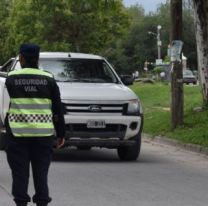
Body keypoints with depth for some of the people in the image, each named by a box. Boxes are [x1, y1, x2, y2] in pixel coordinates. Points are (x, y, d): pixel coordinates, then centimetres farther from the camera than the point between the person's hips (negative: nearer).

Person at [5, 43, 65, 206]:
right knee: (41, 171, 7)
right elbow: (58, 109, 4)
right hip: (43, 132, 1)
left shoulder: (12, 78, 0)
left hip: (18, 132, -1)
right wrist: (61, 133, 10)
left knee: (20, 171, 4)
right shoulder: (48, 79, 2)